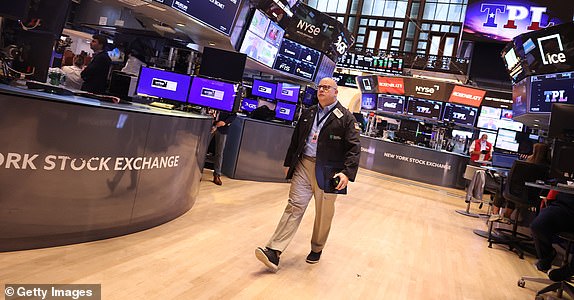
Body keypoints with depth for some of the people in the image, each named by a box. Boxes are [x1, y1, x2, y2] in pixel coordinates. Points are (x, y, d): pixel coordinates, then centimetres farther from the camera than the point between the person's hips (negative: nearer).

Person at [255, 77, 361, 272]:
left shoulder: (345, 117, -2)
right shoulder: (308, 114, 14)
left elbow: (354, 148, -8)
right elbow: (295, 139, 20)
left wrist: (347, 172, -19)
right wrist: (288, 163, 19)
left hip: (327, 172, -3)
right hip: (303, 166, 3)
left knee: (323, 214, 9)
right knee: (294, 206, -4)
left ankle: (317, 249, 30)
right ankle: (274, 252, -8)